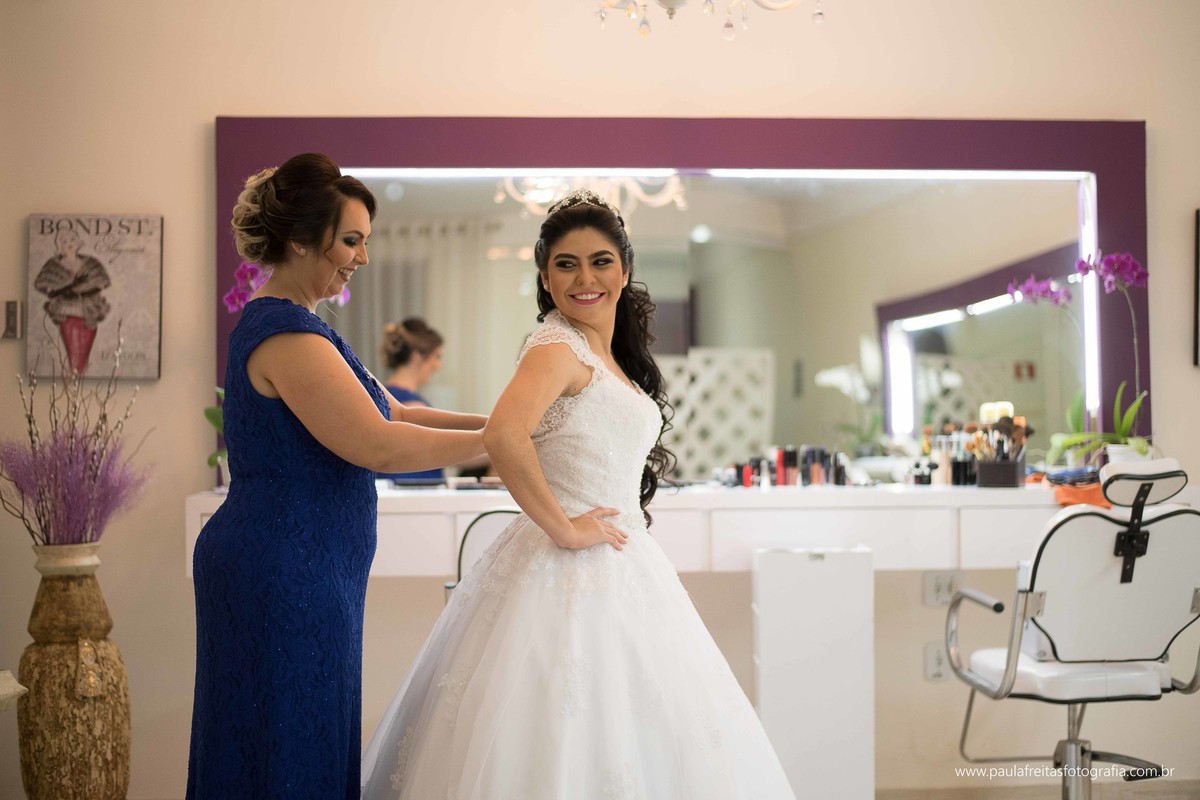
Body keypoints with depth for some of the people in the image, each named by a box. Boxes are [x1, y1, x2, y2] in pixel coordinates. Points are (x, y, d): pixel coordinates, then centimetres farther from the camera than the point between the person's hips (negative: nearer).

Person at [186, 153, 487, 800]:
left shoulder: (292, 325, 15)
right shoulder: (284, 334, -18)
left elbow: (392, 413, 15)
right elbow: (378, 446, -23)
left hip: (296, 572, 10)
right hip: (285, 577, -10)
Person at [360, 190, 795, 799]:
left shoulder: (613, 358, 14)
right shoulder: (558, 347, -13)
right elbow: (503, 435, -31)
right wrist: (564, 529, -23)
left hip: (622, 565, 9)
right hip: (572, 569, -9)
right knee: (570, 741, -4)